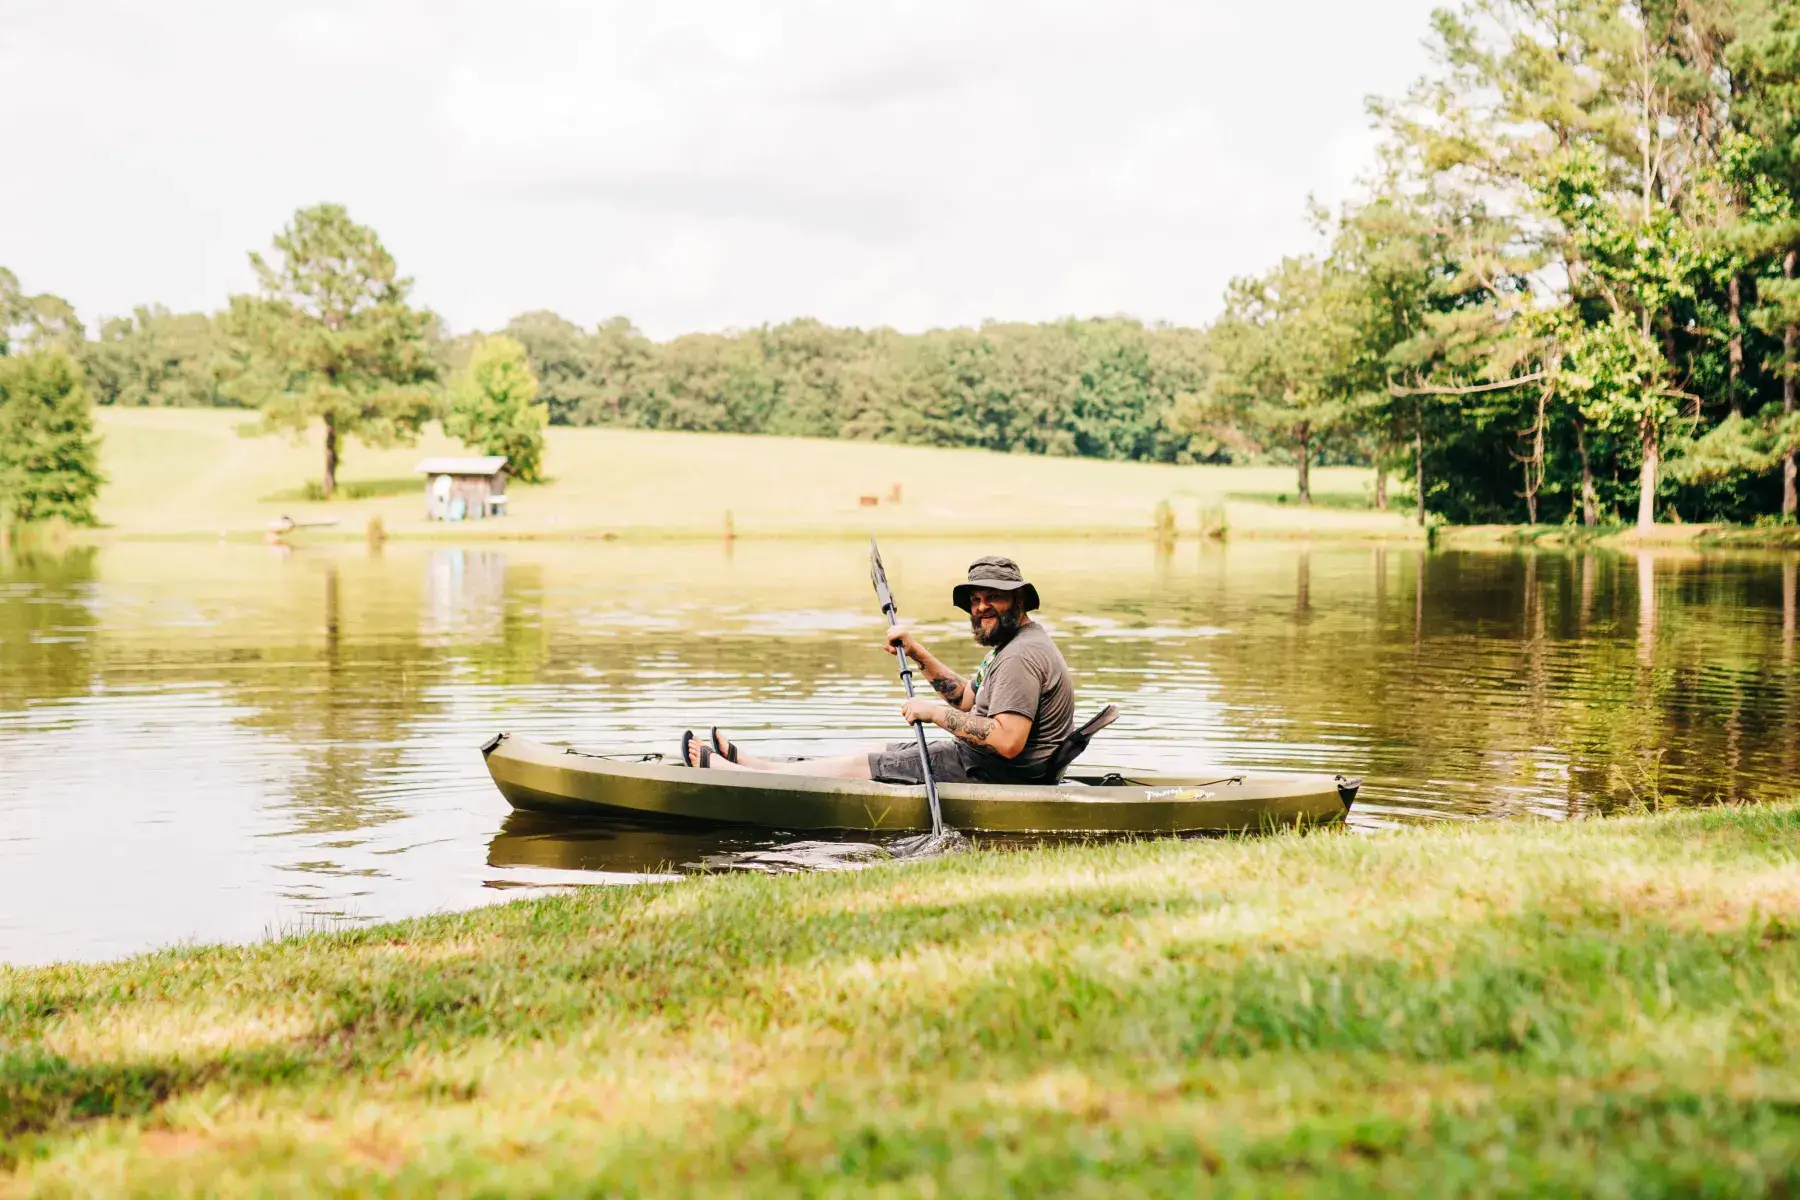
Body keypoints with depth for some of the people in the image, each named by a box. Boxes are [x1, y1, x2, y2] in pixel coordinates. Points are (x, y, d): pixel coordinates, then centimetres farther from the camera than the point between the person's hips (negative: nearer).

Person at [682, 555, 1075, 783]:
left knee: (863, 766, -2)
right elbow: (967, 699, 20)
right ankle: (740, 760, 24)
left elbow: (1008, 741, -31)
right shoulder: (1014, 643, 13)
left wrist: (936, 712, -24)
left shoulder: (1021, 656, -22)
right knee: (884, 753, 15)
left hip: (996, 775, -10)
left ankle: (726, 770, 9)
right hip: (982, 762, 10)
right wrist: (918, 653, 11)